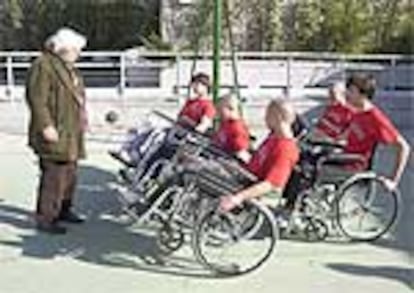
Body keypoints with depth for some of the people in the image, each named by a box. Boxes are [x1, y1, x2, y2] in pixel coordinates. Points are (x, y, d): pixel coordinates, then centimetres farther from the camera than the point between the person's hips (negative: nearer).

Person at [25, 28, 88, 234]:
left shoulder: (68, 67, 18)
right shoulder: (43, 66, -13)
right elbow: (37, 99, -20)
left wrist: (82, 118, 23)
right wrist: (46, 125, -24)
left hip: (71, 134, 10)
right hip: (55, 135, -10)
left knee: (69, 174, 17)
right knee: (54, 176, -10)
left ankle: (64, 210, 30)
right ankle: (45, 218, -3)